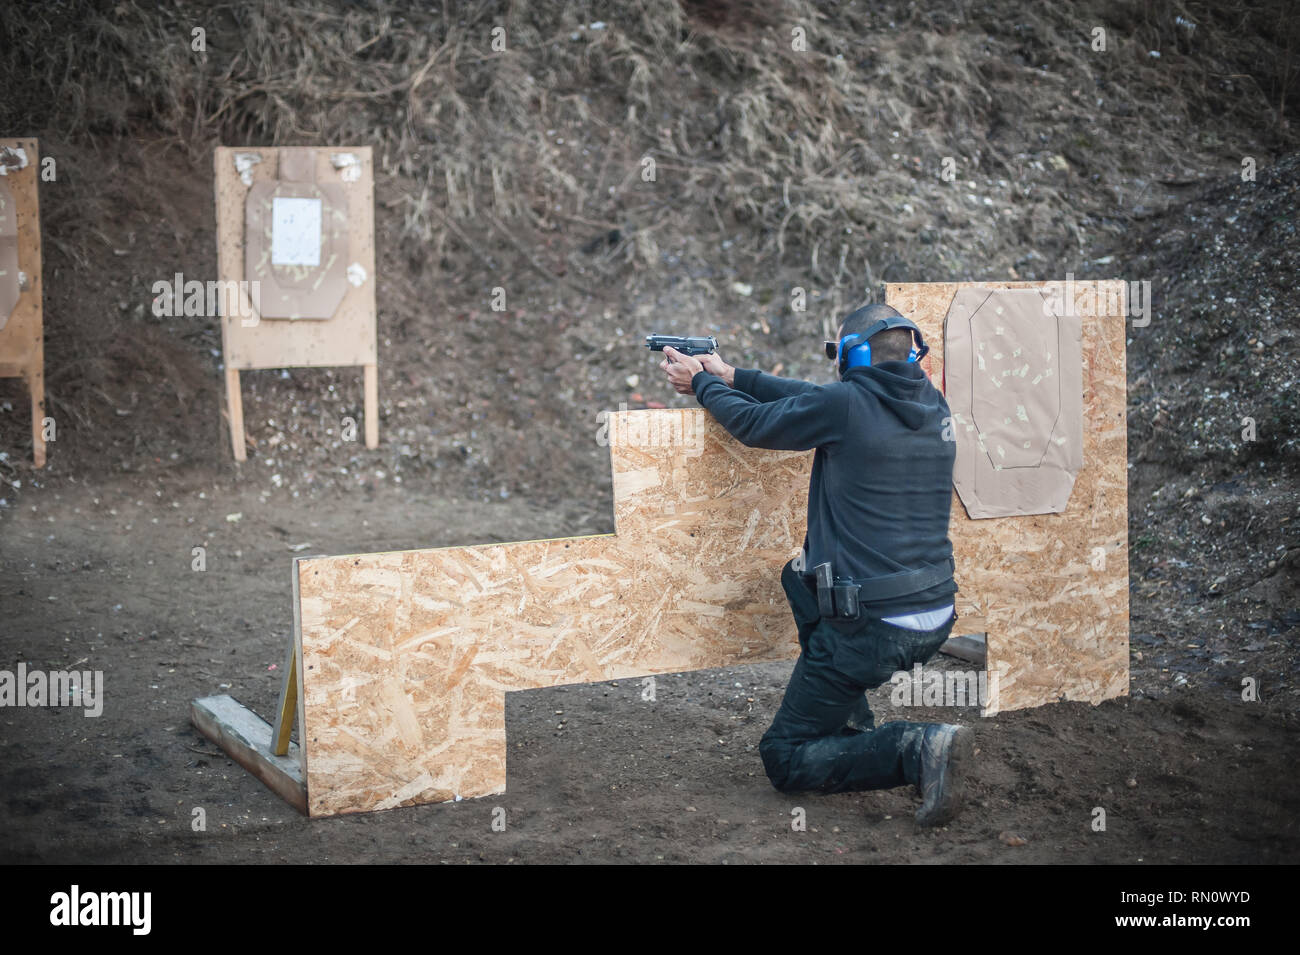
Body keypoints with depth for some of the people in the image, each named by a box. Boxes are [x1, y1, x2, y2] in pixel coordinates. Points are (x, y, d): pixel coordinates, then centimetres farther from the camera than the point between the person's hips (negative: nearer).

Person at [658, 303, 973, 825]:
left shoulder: (847, 404, -14)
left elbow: (755, 424, 2)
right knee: (799, 575, 33)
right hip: (936, 619, 8)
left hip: (873, 629, -8)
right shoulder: (930, 403, 8)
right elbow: (813, 398, 19)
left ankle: (917, 748, -14)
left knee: (783, 758, 8)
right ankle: (856, 724, 27)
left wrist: (701, 383, 20)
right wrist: (731, 376, 24)